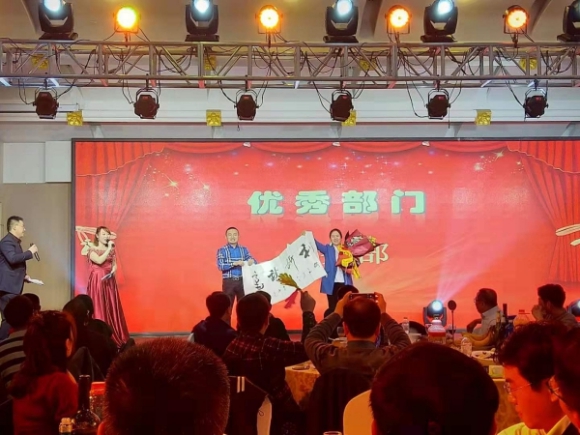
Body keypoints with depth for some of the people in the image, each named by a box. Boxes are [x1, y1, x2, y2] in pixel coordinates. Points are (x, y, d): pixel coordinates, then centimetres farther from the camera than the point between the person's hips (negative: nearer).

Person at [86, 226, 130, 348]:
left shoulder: (111, 250, 13)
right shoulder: (92, 250, -4)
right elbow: (99, 261, -20)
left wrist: (113, 270, -7)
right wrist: (109, 248, -14)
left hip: (109, 282, 5)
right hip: (97, 282, -5)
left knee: (112, 309, 3)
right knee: (99, 309, -8)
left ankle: (113, 338, 7)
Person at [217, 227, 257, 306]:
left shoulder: (244, 249, 9)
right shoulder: (222, 250, 0)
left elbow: (253, 261, 4)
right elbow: (220, 266, -11)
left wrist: (251, 261, -20)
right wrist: (234, 263, -23)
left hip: (242, 281, 3)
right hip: (229, 282, -3)